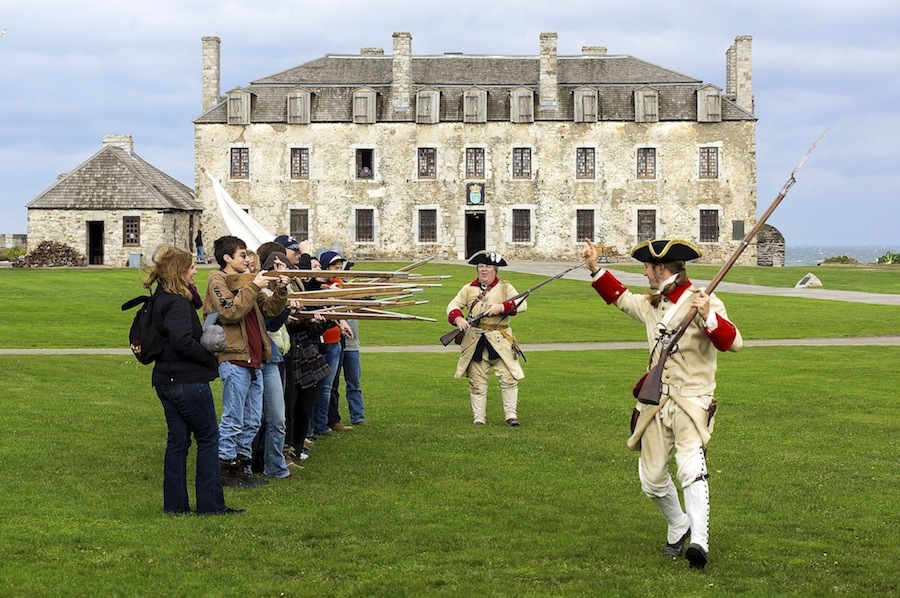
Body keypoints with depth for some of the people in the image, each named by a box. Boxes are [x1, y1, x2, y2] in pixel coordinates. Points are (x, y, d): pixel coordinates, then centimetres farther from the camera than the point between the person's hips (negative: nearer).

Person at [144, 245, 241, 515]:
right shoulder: (176, 303, -19)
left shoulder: (161, 299, 11)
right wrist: (211, 360, -16)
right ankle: (211, 504, 5)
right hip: (188, 381, -9)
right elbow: (184, 341, -28)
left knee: (177, 440, 12)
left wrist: (191, 289, 6)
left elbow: (197, 303, 23)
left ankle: (175, 503, 14)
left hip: (166, 380, 9)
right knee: (209, 438, 2)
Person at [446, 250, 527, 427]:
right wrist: (458, 318, -18)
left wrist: (502, 307, -22)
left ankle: (511, 415, 3)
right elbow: (453, 306, 4)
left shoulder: (504, 288, 6)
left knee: (509, 378, -8)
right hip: (475, 341, 2)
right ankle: (479, 417, 13)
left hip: (500, 341, -1)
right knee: (477, 382, 5)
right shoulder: (469, 289, 11)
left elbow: (522, 304, -6)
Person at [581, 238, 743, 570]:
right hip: (656, 403, 7)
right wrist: (595, 267, 28)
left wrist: (708, 316, -38)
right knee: (652, 478, 9)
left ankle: (699, 542, -35)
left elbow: (733, 341, -23)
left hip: (692, 402, -7)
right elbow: (619, 296, 33)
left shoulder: (705, 303, -10)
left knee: (691, 465, -27)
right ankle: (678, 528, 34)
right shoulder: (652, 305, 13)